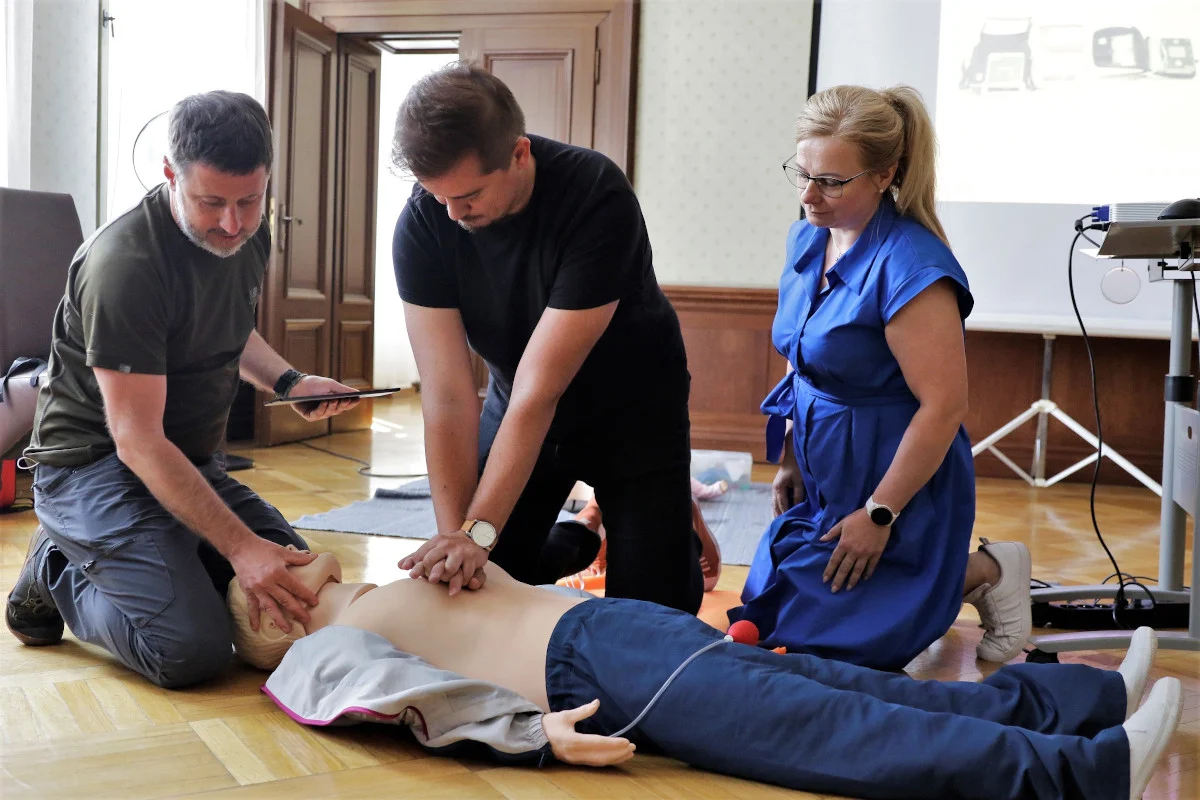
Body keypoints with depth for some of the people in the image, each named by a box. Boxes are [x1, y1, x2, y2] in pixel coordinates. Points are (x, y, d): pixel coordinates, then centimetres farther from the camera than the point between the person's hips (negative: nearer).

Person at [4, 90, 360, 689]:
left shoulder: (247, 234, 0)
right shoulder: (124, 264, -25)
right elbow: (138, 441, -26)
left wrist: (287, 381, 1)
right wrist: (241, 546, -30)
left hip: (191, 460, 8)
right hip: (94, 464, -8)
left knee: (307, 590, 4)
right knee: (192, 650, -24)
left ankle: (96, 559, 14)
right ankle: (57, 576, 5)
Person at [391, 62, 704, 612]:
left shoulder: (597, 199, -33)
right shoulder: (422, 224, -21)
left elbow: (540, 387, -33)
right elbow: (448, 395, -22)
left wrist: (479, 531, -35)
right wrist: (454, 536, -28)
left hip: (630, 407, -3)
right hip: (515, 409, 4)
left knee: (655, 603, -7)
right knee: (471, 588, -1)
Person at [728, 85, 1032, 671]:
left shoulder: (910, 265, -25)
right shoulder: (806, 239, 3)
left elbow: (944, 406, -25)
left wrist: (879, 514, -20)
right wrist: (789, 460, 14)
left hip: (895, 477, -8)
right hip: (823, 472, 9)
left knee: (815, 633, -7)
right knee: (759, 618, 13)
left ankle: (985, 571, 9)